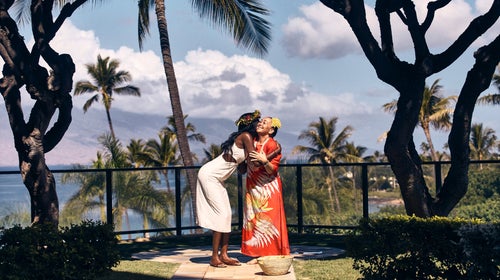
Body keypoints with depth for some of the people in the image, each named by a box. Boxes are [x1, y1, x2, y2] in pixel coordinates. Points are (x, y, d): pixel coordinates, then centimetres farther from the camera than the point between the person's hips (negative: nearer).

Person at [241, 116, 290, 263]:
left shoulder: (273, 145, -15)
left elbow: (272, 170, -20)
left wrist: (265, 161, -35)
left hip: (268, 187, -6)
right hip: (253, 188, 6)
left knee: (268, 220, -4)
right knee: (254, 219, 4)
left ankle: (272, 256, 1)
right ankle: (257, 254, 9)